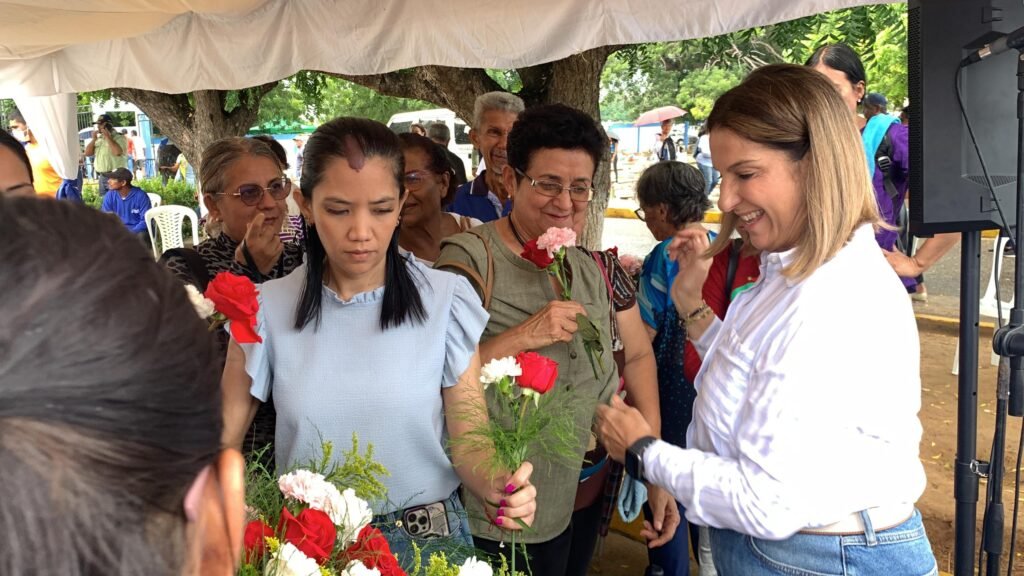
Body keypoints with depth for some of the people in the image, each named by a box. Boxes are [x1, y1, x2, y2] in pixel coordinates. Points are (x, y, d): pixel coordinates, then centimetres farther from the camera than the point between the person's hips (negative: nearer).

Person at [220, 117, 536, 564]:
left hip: (426, 539, -1)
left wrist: (493, 486, -30)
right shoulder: (267, 309, -7)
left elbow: (467, 440, -9)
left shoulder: (446, 299, -10)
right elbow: (220, 441, -4)